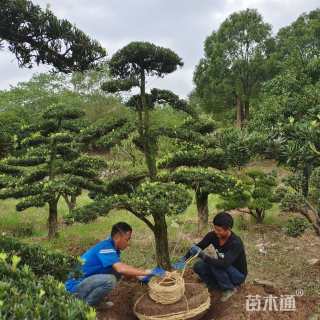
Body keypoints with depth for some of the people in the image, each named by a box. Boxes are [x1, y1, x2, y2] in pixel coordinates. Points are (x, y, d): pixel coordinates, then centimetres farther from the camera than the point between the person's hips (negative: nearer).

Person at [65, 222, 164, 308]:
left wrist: (140, 277, 4)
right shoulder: (106, 247, -24)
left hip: (86, 280, 9)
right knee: (109, 280, -28)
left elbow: (121, 269, 13)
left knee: (116, 273, 3)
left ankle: (94, 300, 12)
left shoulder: (112, 247, 4)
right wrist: (148, 272, -31)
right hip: (75, 285, -9)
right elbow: (121, 268, -37)